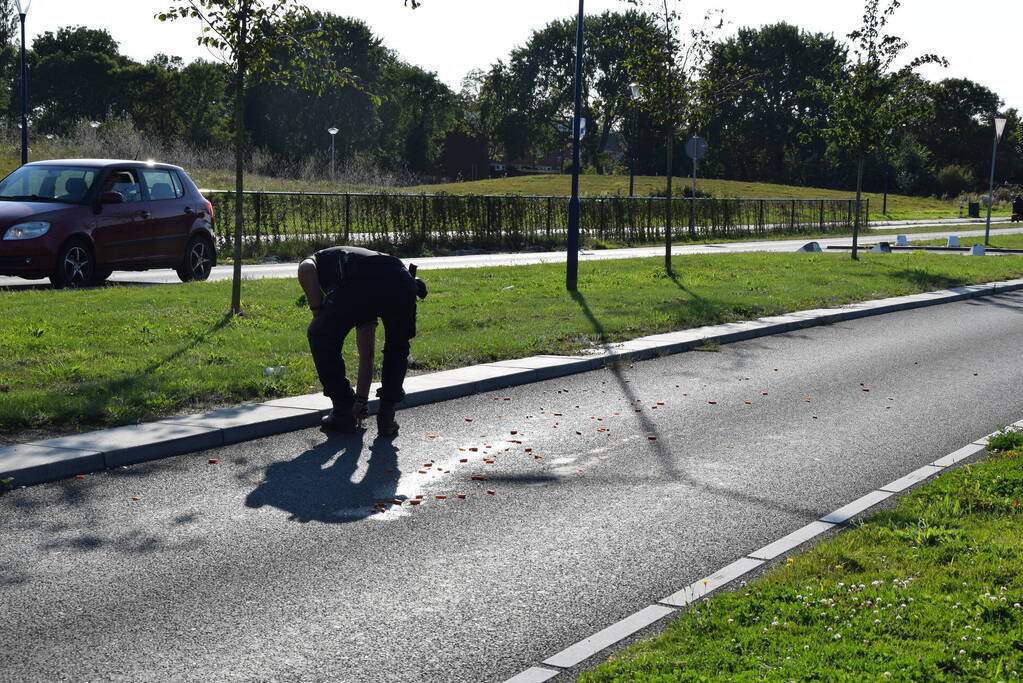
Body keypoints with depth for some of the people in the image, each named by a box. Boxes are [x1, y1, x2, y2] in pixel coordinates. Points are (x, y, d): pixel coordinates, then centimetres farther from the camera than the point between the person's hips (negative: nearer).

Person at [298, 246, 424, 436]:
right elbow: (366, 354, 45)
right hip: (403, 283, 5)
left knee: (321, 338, 23)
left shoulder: (319, 259, 38)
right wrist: (361, 399, 53)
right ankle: (387, 414, 24)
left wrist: (317, 312, 17)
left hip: (359, 284, -5)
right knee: (397, 349, 33)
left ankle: (343, 413, 25)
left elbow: (305, 270, 6)